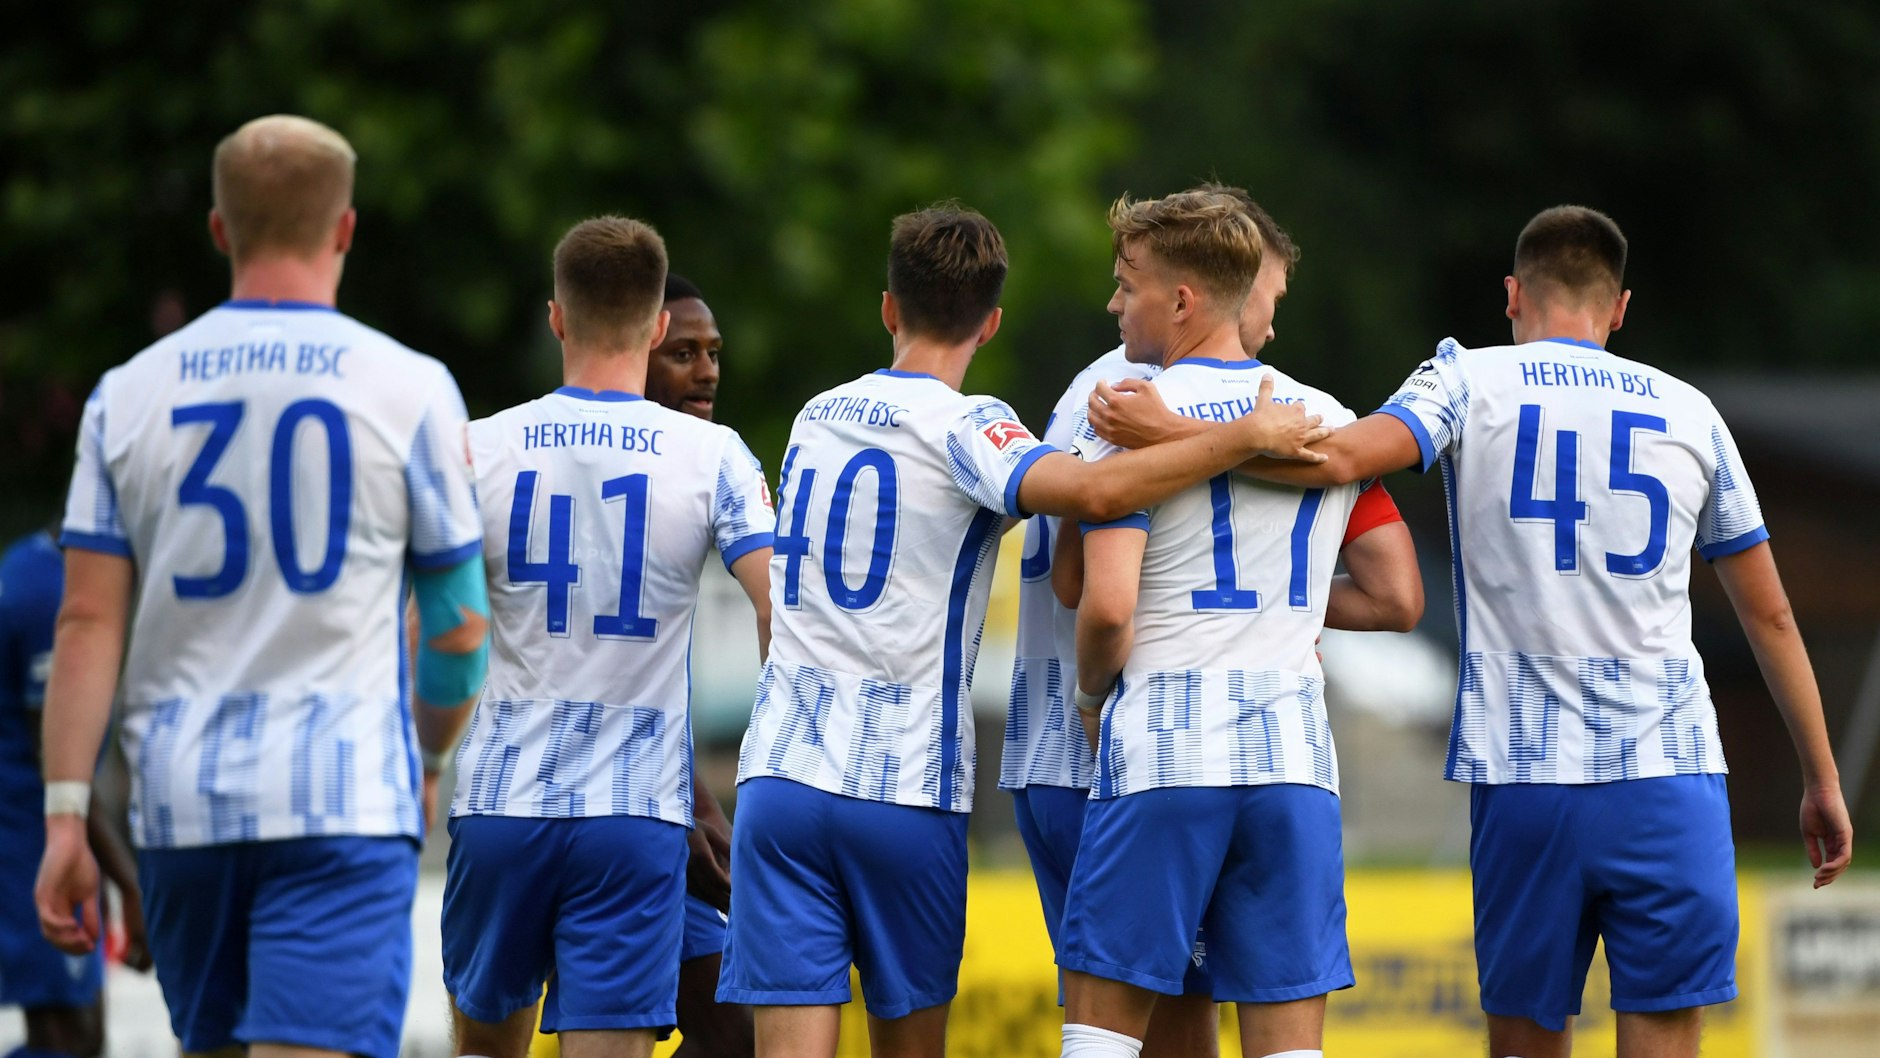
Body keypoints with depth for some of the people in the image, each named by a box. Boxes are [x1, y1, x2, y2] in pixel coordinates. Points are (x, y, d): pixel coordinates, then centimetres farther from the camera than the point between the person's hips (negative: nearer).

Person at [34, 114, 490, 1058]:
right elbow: (458, 626, 6)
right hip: (345, 799, -3)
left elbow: (87, 624, 1)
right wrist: (431, 758, 24)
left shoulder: (128, 395, 5)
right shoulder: (409, 389, -1)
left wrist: (65, 815, 2)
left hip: (179, 803, 4)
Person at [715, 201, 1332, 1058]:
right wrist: (1248, 436, -15)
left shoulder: (815, 417, 15)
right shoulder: (961, 425, -5)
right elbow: (1090, 490, -25)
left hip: (780, 769, 3)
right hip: (906, 786, -3)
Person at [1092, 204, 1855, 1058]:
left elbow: (1344, 456, -14)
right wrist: (1822, 779, 23)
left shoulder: (1472, 381, 5)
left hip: (1524, 775, 0)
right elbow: (1769, 617, 16)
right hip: (1670, 779, 0)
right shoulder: (1689, 412, 12)